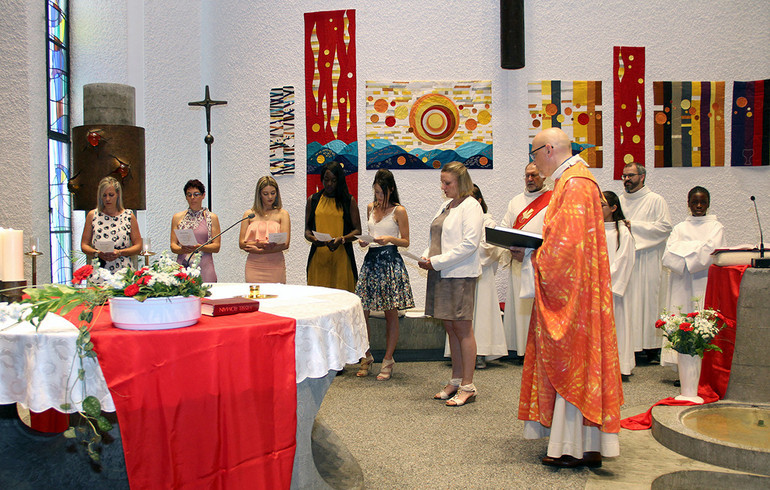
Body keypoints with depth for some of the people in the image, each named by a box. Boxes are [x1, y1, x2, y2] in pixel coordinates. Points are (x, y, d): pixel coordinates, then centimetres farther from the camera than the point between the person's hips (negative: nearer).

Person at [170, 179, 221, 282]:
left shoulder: (212, 218, 8)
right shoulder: (177, 218, 12)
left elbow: (216, 246, 3)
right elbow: (173, 245, 9)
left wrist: (200, 247, -15)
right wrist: (182, 249, -13)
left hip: (204, 267, -1)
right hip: (183, 266, 1)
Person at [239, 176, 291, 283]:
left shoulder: (282, 214, 6)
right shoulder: (249, 214, 10)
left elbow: (285, 244, -4)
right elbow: (241, 243, 3)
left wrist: (259, 250, -11)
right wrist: (260, 244, -15)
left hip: (275, 266, -1)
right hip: (254, 266, 1)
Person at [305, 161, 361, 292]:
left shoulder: (348, 201, 7)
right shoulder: (313, 200, 13)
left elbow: (357, 231, 4)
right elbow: (307, 230, 13)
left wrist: (341, 239, -14)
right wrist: (312, 238, -10)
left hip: (341, 257, -1)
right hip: (318, 256, 1)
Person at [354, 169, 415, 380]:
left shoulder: (399, 211, -1)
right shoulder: (371, 207, 14)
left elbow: (406, 242, 1)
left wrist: (390, 239, -16)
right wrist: (364, 241, 4)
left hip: (390, 260, -5)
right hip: (371, 259, 5)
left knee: (391, 313, 1)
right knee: (361, 312, 0)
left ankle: (388, 360, 11)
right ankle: (367, 357, 17)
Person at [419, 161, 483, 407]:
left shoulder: (471, 207, -8)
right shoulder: (445, 206, 18)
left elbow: (469, 244, -17)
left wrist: (436, 262, -15)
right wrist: (426, 257, 4)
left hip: (460, 275, -8)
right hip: (441, 274, 8)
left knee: (462, 328, -4)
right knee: (450, 327, 11)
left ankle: (467, 386, 4)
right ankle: (456, 380, 20)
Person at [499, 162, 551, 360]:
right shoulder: (515, 201, 19)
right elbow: (504, 229, 15)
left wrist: (527, 251, -16)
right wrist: (511, 249, -4)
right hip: (518, 263, 5)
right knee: (519, 304, 4)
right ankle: (523, 348, 10)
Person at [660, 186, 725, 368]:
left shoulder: (716, 227, 10)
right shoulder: (680, 228, 15)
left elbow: (711, 254, -6)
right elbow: (668, 257, 1)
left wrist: (684, 249, -2)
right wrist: (698, 249, -6)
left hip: (705, 284, -2)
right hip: (682, 286, 2)